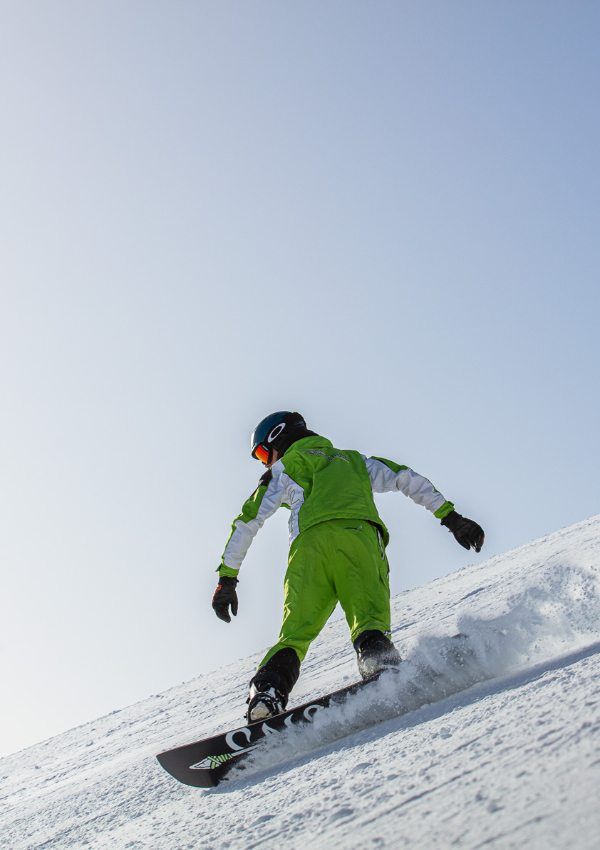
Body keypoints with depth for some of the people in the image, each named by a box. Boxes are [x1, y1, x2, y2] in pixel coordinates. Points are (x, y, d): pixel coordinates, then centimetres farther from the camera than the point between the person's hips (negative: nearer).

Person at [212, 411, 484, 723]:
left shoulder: (285, 466, 28)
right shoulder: (353, 459, 38)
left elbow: (247, 521, 21)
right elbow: (407, 479, 29)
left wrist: (227, 577, 23)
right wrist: (449, 515, 25)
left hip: (310, 543, -1)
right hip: (361, 537, 2)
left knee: (295, 632, -1)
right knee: (370, 621, -12)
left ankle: (267, 689, -25)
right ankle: (380, 664, -43)